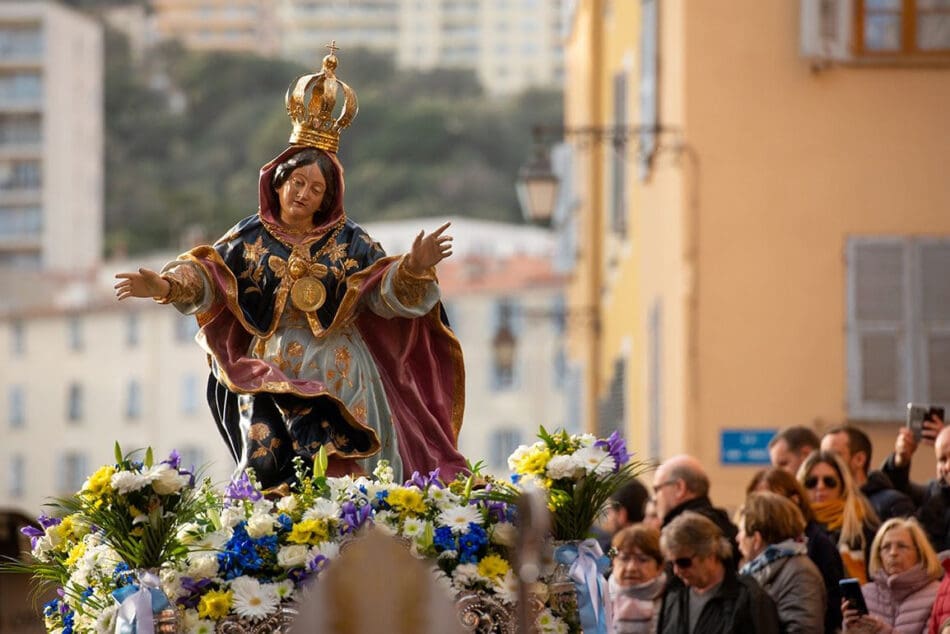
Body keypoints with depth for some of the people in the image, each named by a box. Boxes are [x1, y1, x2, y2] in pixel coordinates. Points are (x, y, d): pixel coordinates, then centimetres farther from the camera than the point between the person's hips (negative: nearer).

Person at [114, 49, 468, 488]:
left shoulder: (348, 241, 5)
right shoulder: (251, 237, 5)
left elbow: (385, 288, -4)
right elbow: (208, 275, -5)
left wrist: (412, 270, -25)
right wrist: (167, 285, -25)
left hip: (336, 376, 0)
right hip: (267, 372, 0)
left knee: (333, 470, -13)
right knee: (265, 468, -13)